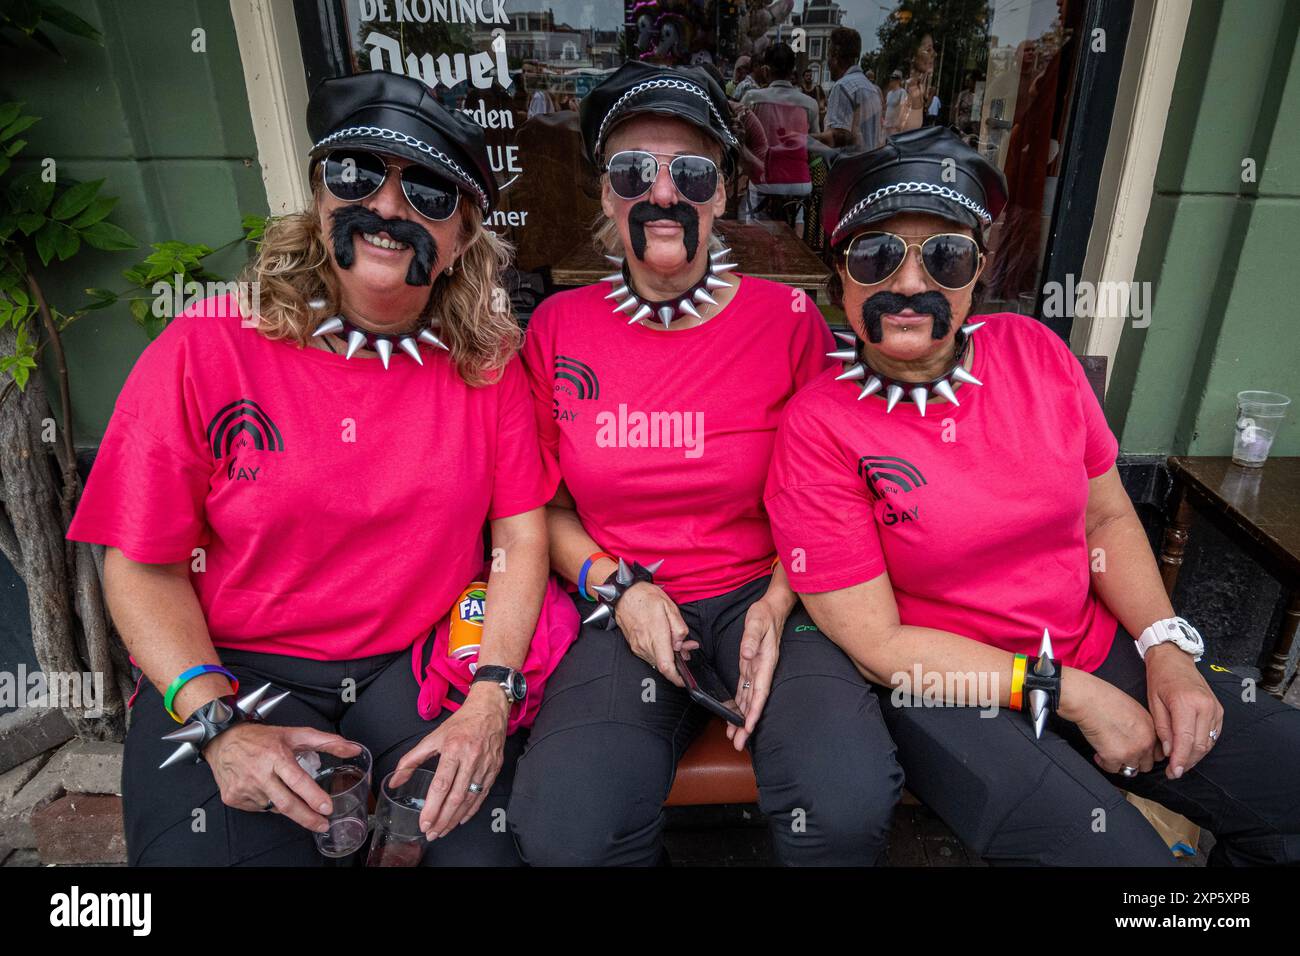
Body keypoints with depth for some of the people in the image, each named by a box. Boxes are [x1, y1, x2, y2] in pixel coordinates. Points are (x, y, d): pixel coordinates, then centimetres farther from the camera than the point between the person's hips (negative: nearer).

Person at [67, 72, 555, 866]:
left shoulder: (488, 362, -2)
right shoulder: (204, 352, -8)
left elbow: (521, 535, -2)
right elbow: (144, 566, -5)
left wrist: (490, 697, -13)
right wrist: (217, 725, -18)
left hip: (423, 664, 1)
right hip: (237, 668, 0)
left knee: (490, 846, -14)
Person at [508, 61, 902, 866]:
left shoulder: (790, 320, -1)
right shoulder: (557, 329, 2)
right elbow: (547, 504, 9)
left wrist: (777, 604, -10)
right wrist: (615, 587, -7)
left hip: (763, 595, 0)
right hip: (624, 612, 1)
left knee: (851, 804, -27)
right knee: (564, 832, -24)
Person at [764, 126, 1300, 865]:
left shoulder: (1033, 350, -3)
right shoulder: (819, 424, -17)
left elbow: (1107, 518, 8)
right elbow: (877, 643, -16)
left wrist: (1166, 651, -5)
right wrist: (1069, 693, -15)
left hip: (1100, 652, 5)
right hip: (949, 690, -5)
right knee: (1120, 854, -23)